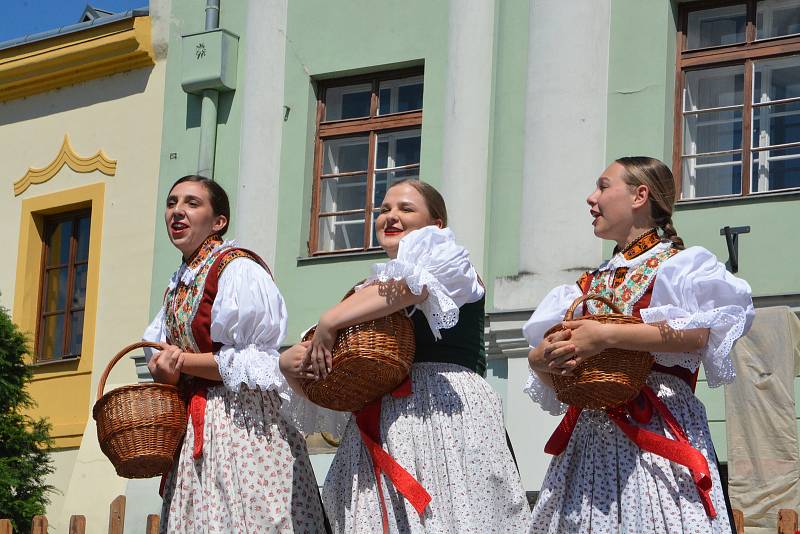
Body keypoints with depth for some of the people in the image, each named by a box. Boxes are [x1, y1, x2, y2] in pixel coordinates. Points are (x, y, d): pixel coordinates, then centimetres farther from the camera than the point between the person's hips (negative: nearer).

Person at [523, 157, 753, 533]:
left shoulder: (678, 263, 3)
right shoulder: (591, 284, 21)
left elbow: (698, 333, -16)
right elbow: (539, 357, 20)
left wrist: (607, 337, -20)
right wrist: (545, 358, -5)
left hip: (657, 428, -6)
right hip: (589, 433, 6)